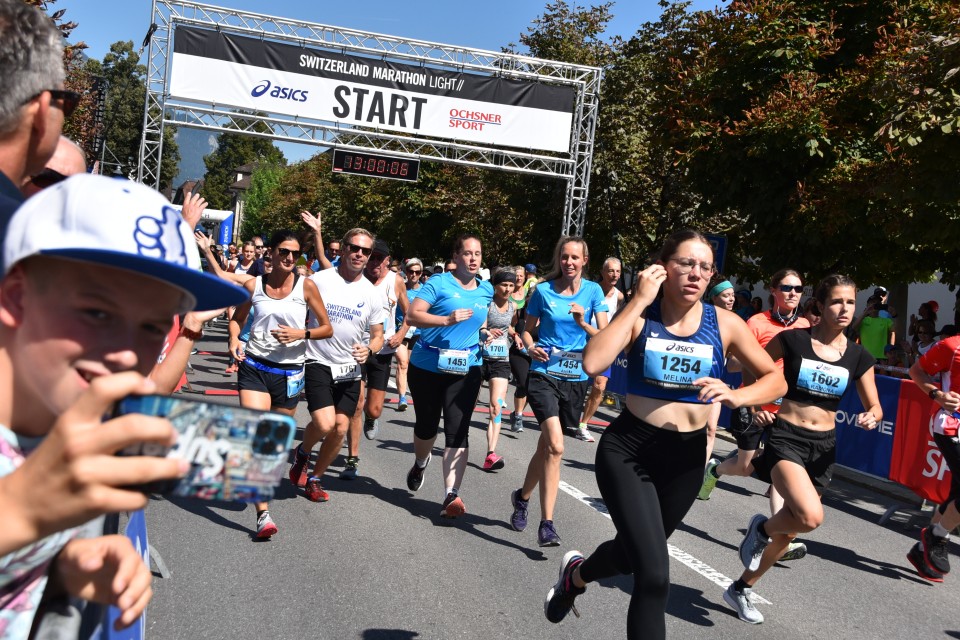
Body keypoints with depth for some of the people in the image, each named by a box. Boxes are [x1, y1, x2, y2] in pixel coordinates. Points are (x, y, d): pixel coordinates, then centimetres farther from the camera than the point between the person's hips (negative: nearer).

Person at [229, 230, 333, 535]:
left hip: (289, 371, 1)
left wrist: (301, 333, -16)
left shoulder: (306, 286, -3)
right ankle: (263, 514, -16)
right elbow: (237, 318, 16)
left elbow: (327, 329, 1)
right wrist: (234, 340, -4)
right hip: (254, 365, 0)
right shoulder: (254, 285, 1)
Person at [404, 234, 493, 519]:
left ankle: (452, 495, -13)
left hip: (466, 369, 2)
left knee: (458, 430, -9)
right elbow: (412, 315, -18)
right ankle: (420, 464, 46)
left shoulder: (487, 290, 7)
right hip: (427, 366, -2)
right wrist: (447, 319, -29)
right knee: (427, 423, 14)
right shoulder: (439, 283, -9)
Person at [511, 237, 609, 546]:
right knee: (555, 446, -19)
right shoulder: (544, 290, 0)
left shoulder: (593, 291, 2)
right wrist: (530, 346, -10)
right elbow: (527, 329, 11)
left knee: (546, 446, 12)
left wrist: (583, 324, -20)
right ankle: (546, 523, -12)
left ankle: (522, 497, 36)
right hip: (544, 374, -3)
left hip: (576, 378, 3)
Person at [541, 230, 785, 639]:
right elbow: (593, 363, -27)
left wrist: (736, 396, -22)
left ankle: (576, 574, 57)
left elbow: (776, 380, -1)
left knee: (634, 554, 24)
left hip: (687, 456, 4)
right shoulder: (641, 316, -11)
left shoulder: (724, 324, -5)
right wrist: (639, 301, -24)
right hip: (628, 450, -4)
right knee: (654, 576, -17)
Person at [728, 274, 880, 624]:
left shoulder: (858, 356, 1)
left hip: (823, 447, 5)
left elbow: (875, 407, 8)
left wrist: (871, 417, -14)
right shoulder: (793, 340, -9)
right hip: (786, 438, -5)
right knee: (811, 517, -29)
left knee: (788, 531, 12)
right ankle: (761, 528, 5)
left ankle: (740, 589, 32)